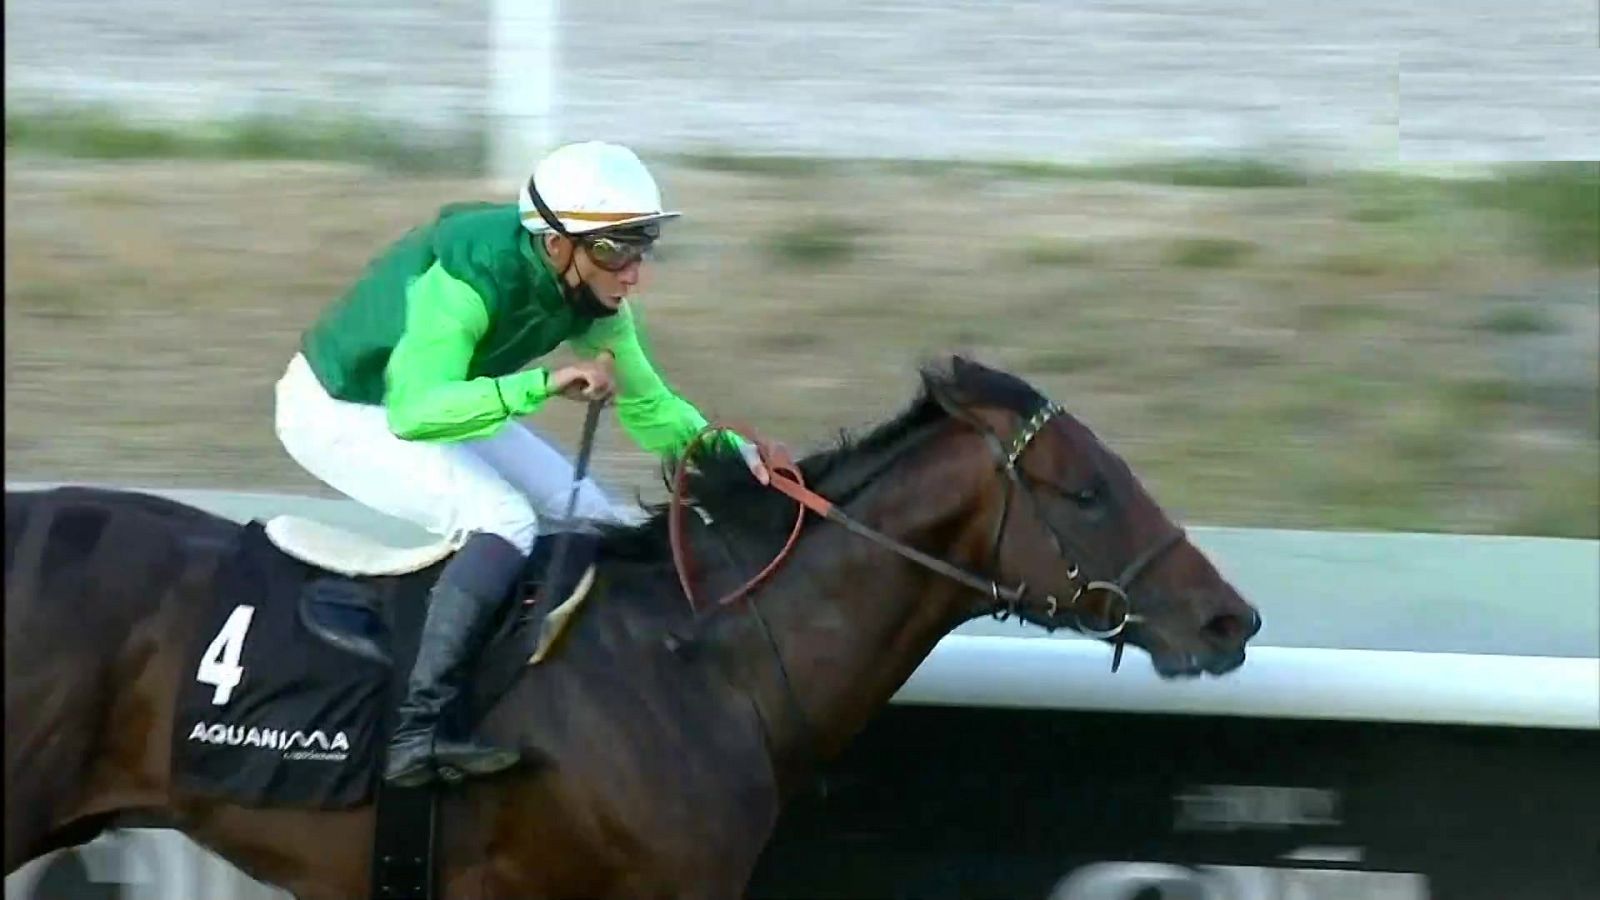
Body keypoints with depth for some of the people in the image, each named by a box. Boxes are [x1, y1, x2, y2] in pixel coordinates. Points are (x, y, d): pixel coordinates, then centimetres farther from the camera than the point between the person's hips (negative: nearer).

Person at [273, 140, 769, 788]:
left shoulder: (593, 296, -12)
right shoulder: (469, 279, -36)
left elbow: (647, 407, -1)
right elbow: (412, 413, -46)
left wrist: (728, 447, -19)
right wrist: (545, 383, -51)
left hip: (439, 398, 9)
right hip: (335, 413, -9)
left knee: (589, 520, 3)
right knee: (505, 519, -27)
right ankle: (417, 732, -32)